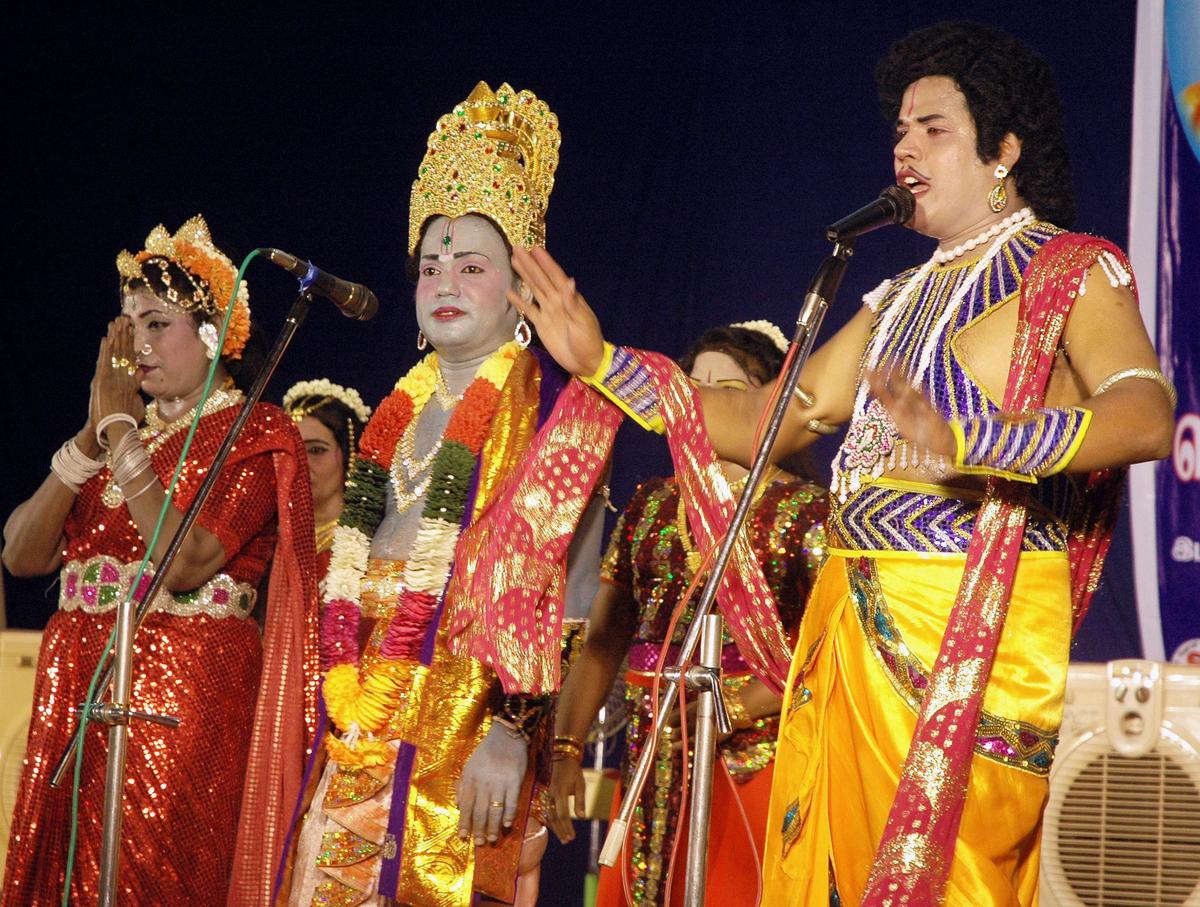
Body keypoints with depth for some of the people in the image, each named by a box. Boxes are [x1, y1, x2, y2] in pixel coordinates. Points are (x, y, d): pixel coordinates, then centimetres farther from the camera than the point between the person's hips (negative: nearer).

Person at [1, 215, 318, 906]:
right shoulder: (120, 433, 17)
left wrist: (121, 429, -11)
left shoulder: (258, 435, -2)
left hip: (186, 699, -6)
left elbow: (185, 564, -18)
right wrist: (94, 433, -2)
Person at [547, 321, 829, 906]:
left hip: (752, 761, -4)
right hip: (650, 766, 5)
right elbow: (602, 641, 11)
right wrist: (566, 748, 1)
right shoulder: (651, 505, 13)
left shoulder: (804, 510, -1)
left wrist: (734, 707, -20)